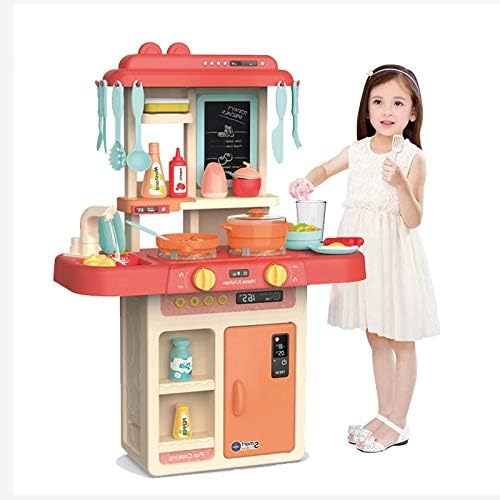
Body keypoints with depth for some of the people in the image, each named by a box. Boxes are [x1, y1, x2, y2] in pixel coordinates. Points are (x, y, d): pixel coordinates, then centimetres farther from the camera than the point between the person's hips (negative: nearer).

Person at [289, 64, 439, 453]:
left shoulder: (413, 158, -13)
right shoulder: (358, 150, 2)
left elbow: (413, 219, -17)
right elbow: (327, 168, 25)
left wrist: (400, 183, -32)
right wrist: (308, 182, 5)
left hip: (395, 255, -6)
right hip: (361, 253, 6)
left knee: (401, 342, 6)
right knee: (376, 338, 15)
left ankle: (397, 424, 16)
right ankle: (385, 416, 28)